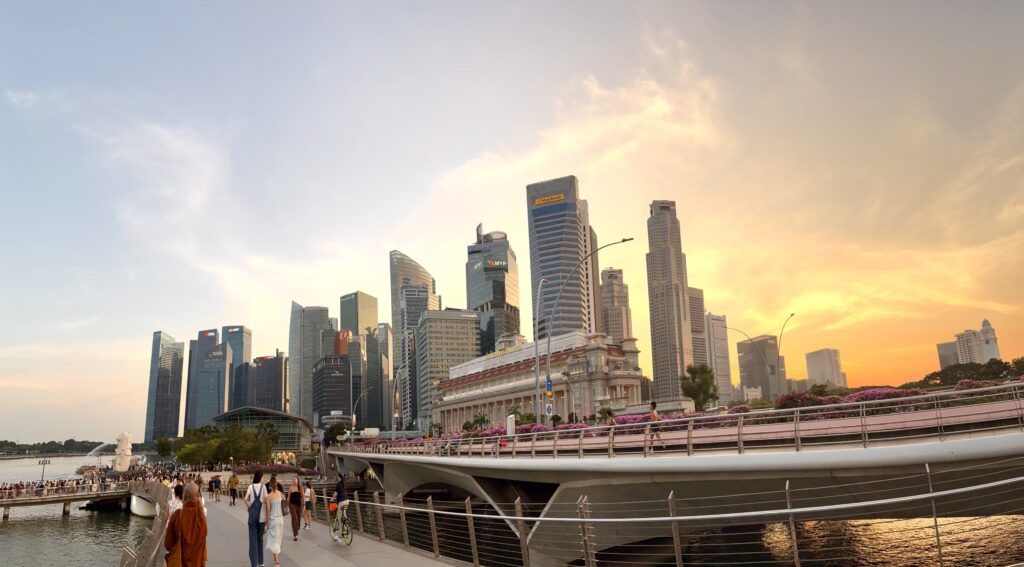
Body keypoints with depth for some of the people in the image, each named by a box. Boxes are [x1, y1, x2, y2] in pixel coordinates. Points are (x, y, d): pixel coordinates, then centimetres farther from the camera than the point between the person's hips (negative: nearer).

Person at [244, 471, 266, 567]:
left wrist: (248, 507, 4)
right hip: (261, 515, 1)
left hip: (252, 515, -1)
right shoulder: (263, 487, -3)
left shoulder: (251, 486, -2)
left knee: (253, 539, 1)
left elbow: (246, 499, -14)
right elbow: (266, 500, -8)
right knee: (260, 538, 16)